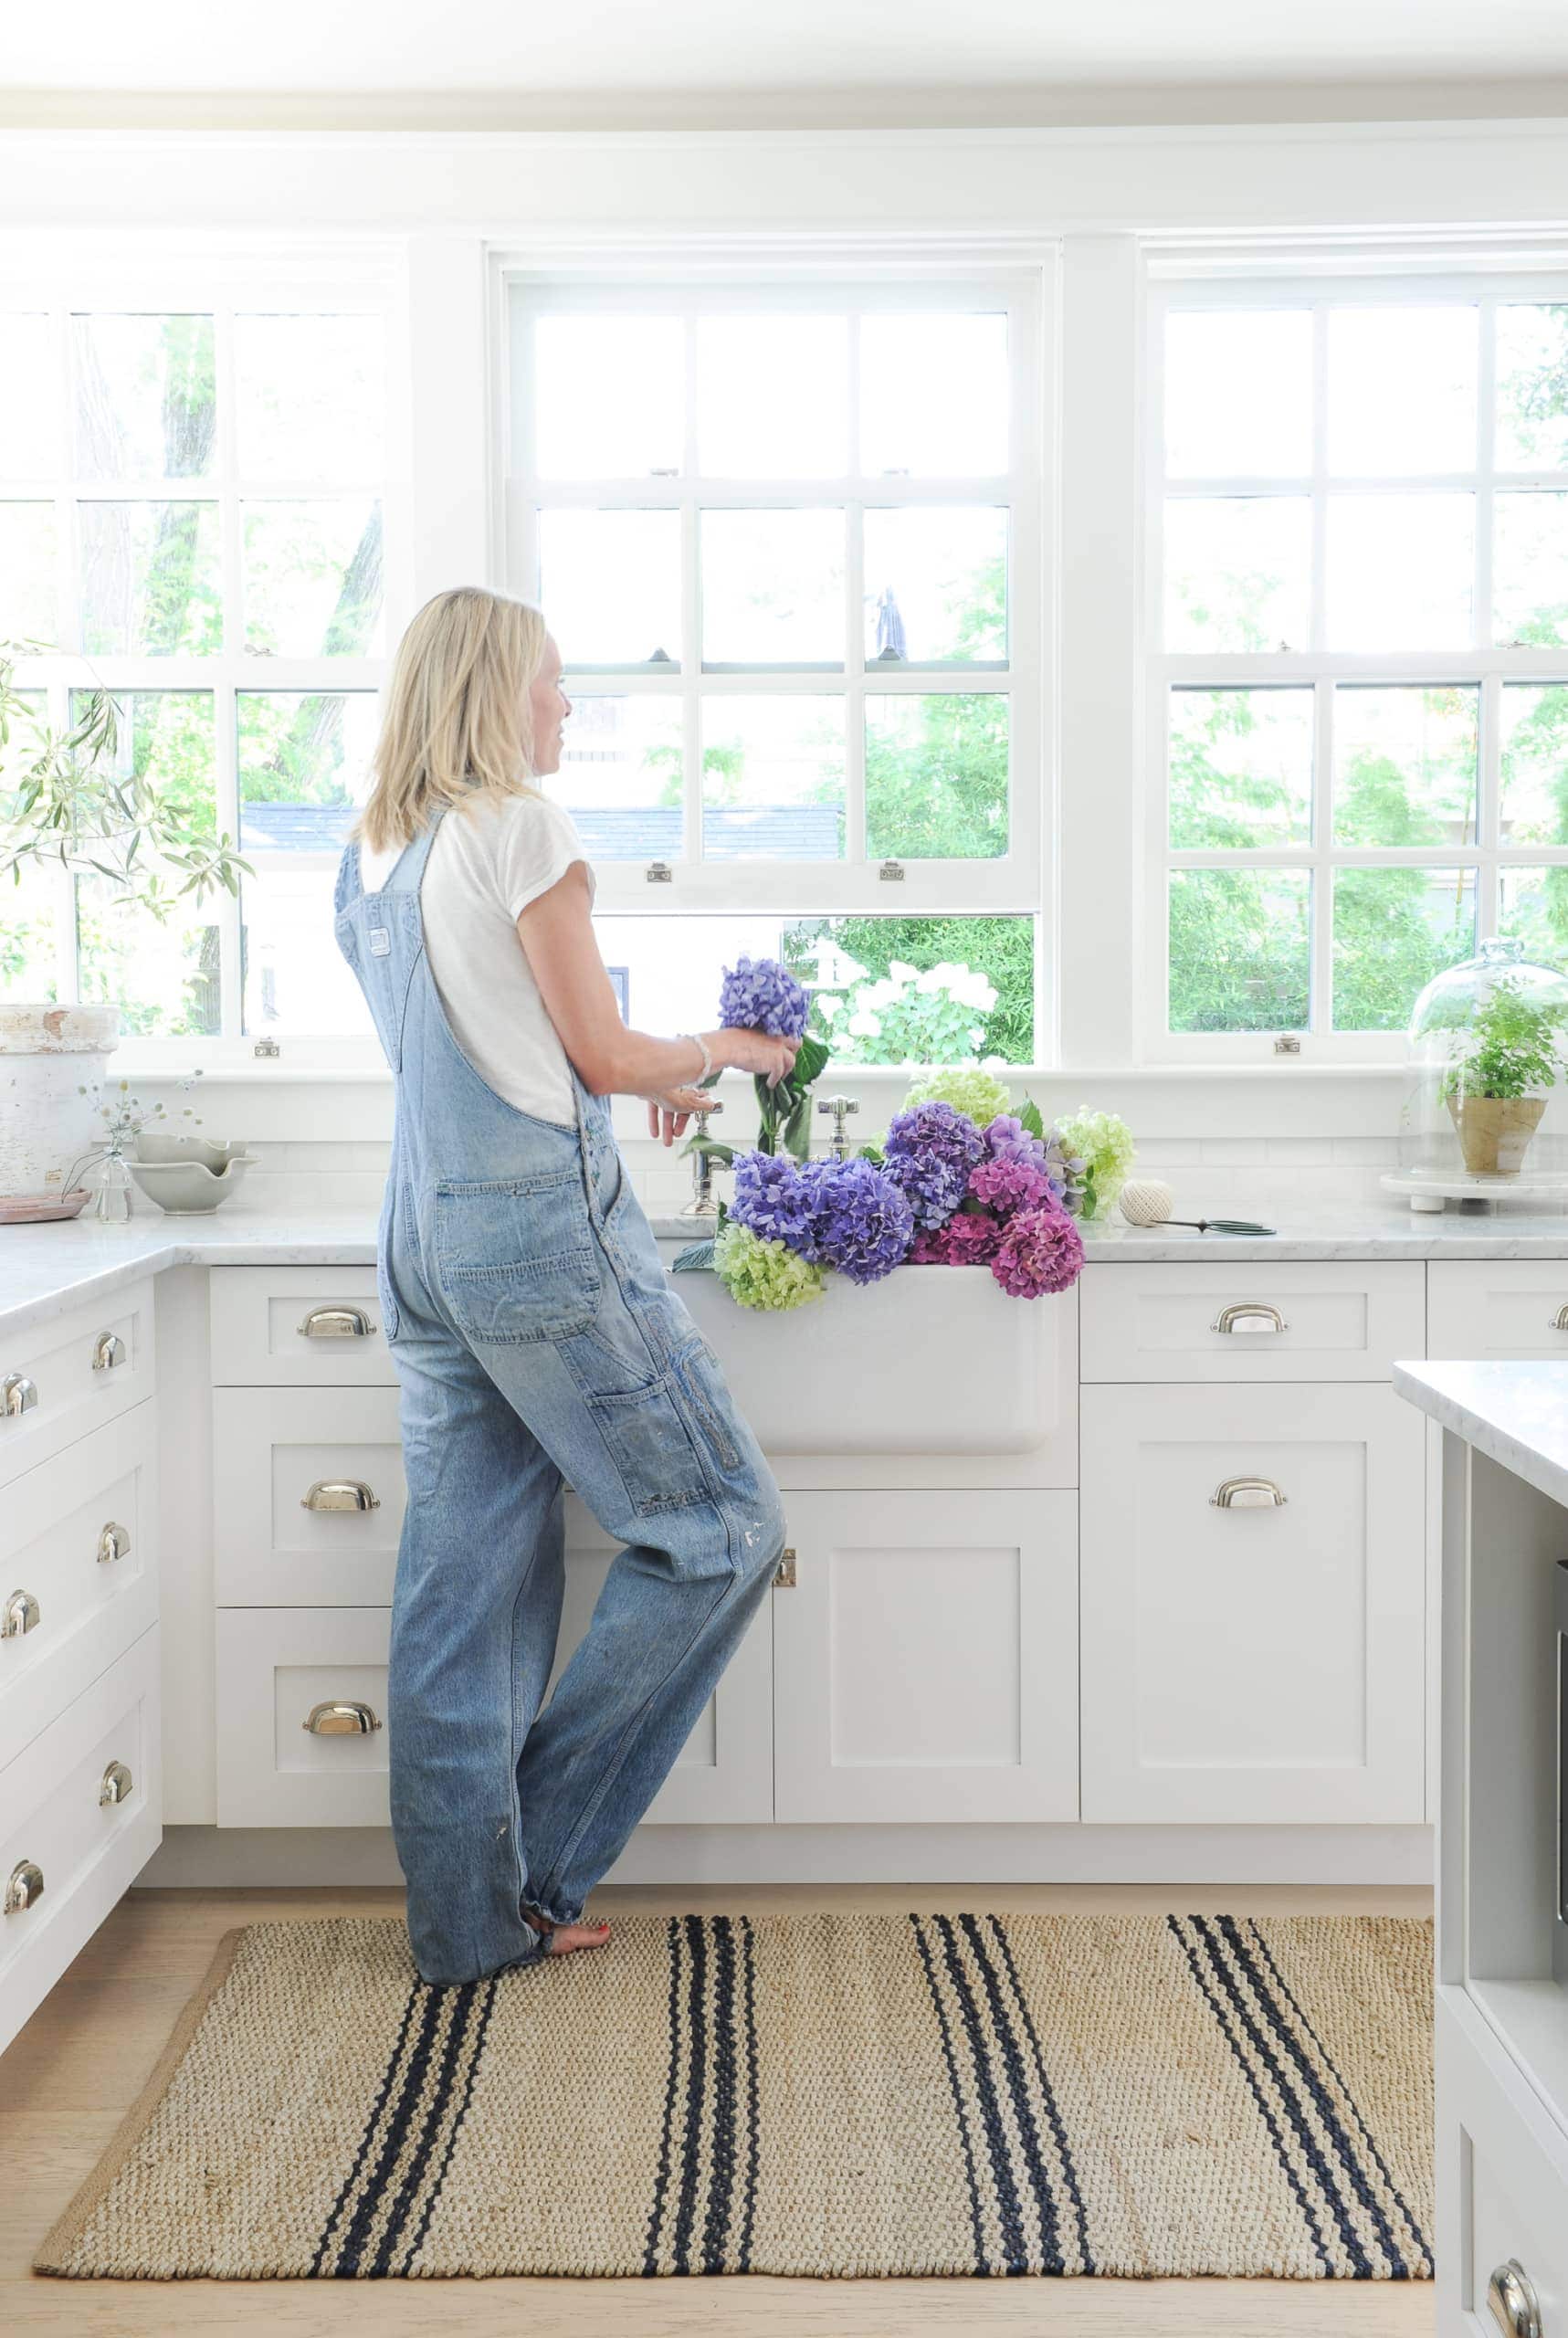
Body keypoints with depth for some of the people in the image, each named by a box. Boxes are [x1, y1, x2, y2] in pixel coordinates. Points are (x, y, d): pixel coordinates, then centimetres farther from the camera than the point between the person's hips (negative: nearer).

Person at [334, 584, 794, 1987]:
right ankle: (542, 1859, 11)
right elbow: (606, 1054, -8)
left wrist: (643, 1079, 25)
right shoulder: (522, 829, -9)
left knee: (464, 1585, 11)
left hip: (424, 1242, 9)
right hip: (545, 1232, -8)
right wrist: (719, 1050, 11)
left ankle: (472, 1918, 19)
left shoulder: (365, 862, 15)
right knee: (720, 1530, 6)